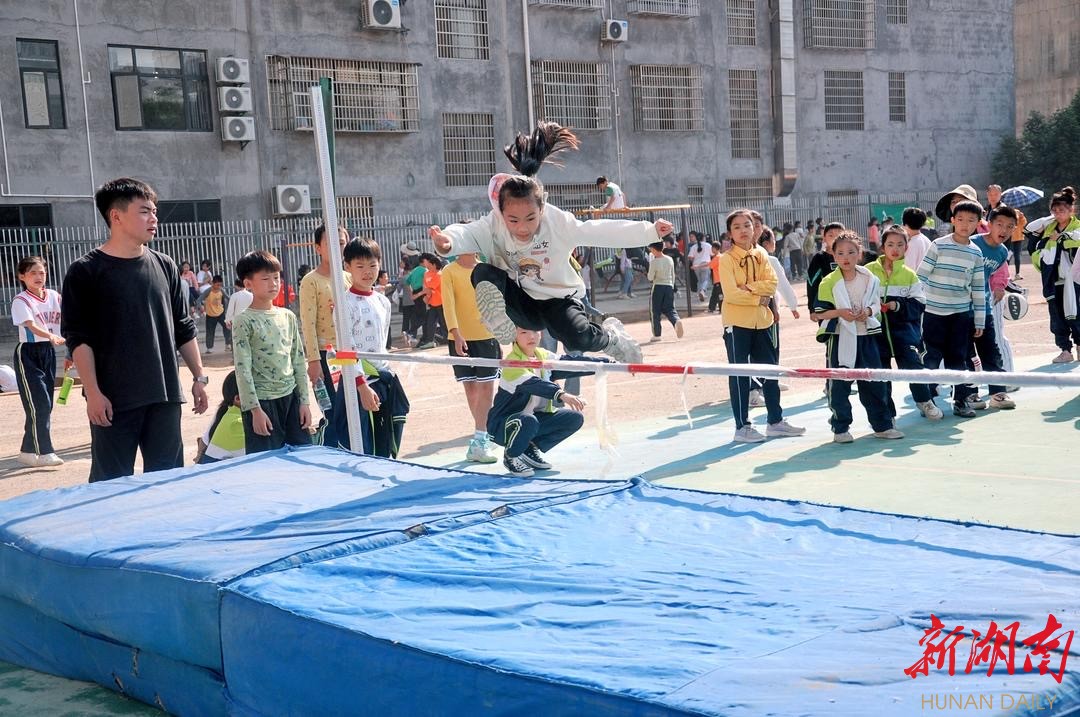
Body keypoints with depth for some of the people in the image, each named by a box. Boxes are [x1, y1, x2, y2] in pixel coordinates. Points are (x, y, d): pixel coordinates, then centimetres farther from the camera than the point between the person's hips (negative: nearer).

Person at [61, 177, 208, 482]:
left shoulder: (165, 266, 10)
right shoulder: (86, 272, -4)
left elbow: (184, 328, 15)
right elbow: (78, 338, -7)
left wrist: (199, 377, 12)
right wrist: (93, 393, -13)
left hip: (165, 396, 4)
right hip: (113, 400, -4)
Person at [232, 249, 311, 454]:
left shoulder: (288, 317, 9)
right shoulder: (244, 321, -6)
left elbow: (299, 361, 12)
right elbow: (243, 369, -10)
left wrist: (304, 401, 8)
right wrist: (255, 409, -15)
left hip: (291, 397, 5)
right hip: (262, 400, -5)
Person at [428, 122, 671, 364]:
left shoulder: (558, 222, -19)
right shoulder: (494, 226, -20)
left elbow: (601, 231, -16)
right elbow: (468, 233, -38)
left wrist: (650, 231, -19)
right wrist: (447, 241, -62)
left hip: (558, 299, 1)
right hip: (521, 304, -1)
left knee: (578, 338, -26)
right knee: (483, 274, -26)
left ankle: (611, 337, 6)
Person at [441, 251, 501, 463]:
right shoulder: (449, 271, -1)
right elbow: (448, 304, -9)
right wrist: (456, 333, -22)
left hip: (487, 337, 2)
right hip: (461, 339, -2)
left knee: (486, 388, -6)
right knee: (470, 388, 6)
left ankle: (479, 441, -6)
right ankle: (485, 433, 20)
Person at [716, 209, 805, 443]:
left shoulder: (761, 254, 7)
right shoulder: (726, 259, -8)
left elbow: (771, 284, -5)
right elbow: (731, 293, -18)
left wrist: (749, 286, -18)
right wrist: (759, 297, -13)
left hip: (761, 321, 6)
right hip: (737, 323, -6)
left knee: (770, 371, 11)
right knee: (740, 375, 0)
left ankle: (776, 421, 22)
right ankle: (742, 427, 6)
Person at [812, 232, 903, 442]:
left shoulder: (870, 279, 3)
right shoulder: (828, 282, -7)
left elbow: (877, 305, 11)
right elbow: (819, 313, -6)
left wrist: (868, 311, -10)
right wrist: (839, 312, -21)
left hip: (866, 336, 3)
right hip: (840, 338, -3)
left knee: (874, 383, 9)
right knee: (839, 385, 2)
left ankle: (882, 425, 21)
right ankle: (840, 428, 13)